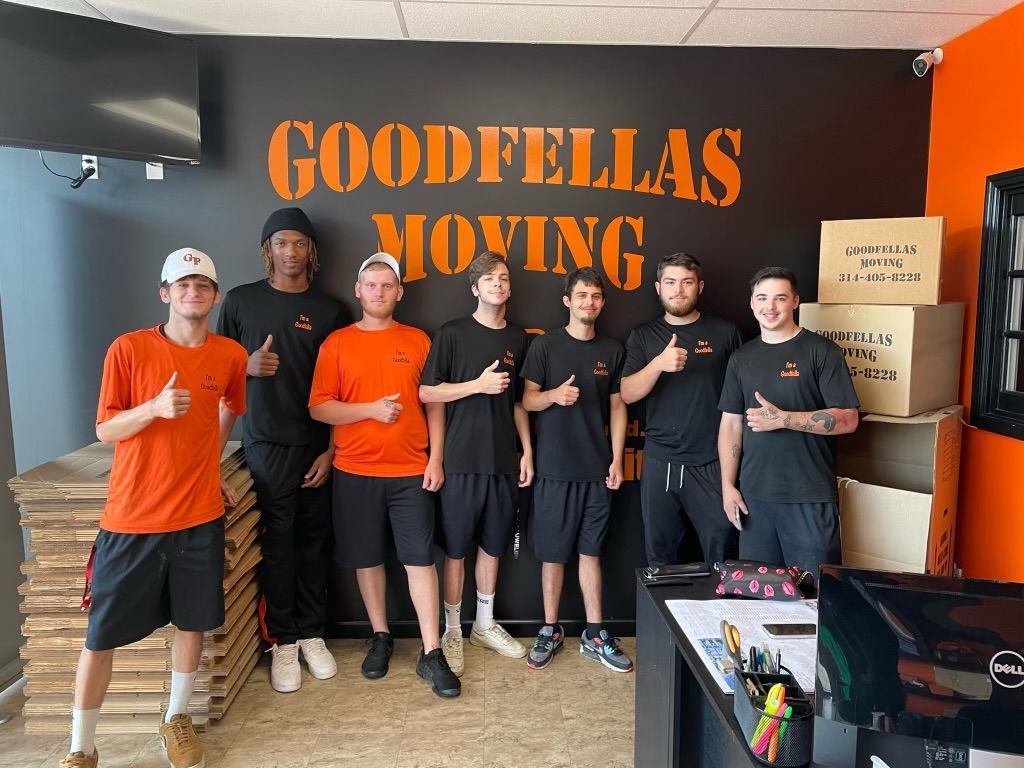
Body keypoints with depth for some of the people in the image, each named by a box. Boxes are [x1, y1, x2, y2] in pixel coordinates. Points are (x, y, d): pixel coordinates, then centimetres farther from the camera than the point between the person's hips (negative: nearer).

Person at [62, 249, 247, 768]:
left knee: (193, 621, 12)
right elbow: (105, 431, -7)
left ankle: (177, 719, 35)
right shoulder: (128, 348, -8)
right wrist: (155, 407, -24)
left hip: (199, 516, 3)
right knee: (101, 634, 6)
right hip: (131, 518, -2)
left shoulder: (230, 355, 1)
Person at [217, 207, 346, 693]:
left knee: (314, 541, 8)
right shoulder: (240, 300, 4)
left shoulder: (327, 310, 6)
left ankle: (312, 635, 22)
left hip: (316, 445, 2)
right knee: (278, 542, -1)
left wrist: (332, 450, -1)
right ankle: (282, 642, 14)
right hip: (266, 443, -1)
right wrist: (248, 366, -12)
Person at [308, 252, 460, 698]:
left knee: (420, 558, 0)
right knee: (367, 558, 11)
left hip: (411, 471, 0)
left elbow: (434, 404, 6)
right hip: (355, 472, 0)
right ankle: (380, 637, 30)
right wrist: (370, 409, -16)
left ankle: (431, 653, 9)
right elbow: (318, 408, -2)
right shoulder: (337, 343, 2)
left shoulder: (417, 340, 5)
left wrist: (436, 459, -1)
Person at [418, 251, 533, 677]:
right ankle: (452, 630, 21)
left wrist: (527, 449, 8)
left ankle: (485, 623, 31)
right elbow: (427, 393, -6)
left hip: (504, 459, 4)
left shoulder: (518, 338, 10)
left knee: (492, 544, 14)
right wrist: (479, 384, -15)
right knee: (455, 548, 5)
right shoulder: (452, 334, -3)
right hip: (462, 458, -4)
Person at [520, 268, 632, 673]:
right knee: (553, 553, 6)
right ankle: (550, 630, 22)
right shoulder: (545, 345, -1)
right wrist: (554, 395, -22)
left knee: (590, 550, 10)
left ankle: (594, 635, 20)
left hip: (597, 468, 2)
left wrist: (617, 459, 1)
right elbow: (527, 400, -1)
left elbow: (617, 407, 8)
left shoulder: (612, 350, 7)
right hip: (555, 468, -2)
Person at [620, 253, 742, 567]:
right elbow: (627, 394, -2)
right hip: (660, 462, 1)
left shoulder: (725, 332, 4)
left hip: (713, 462, -1)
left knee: (722, 552, 2)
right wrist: (658, 364, -20)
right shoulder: (643, 336, 7)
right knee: (659, 555, 10)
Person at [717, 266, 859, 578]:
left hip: (810, 497, -4)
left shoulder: (821, 351, -3)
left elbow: (847, 419, -9)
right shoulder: (741, 358, 10)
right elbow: (730, 425, 10)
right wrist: (728, 485, 3)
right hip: (754, 495, 4)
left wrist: (782, 418, -17)